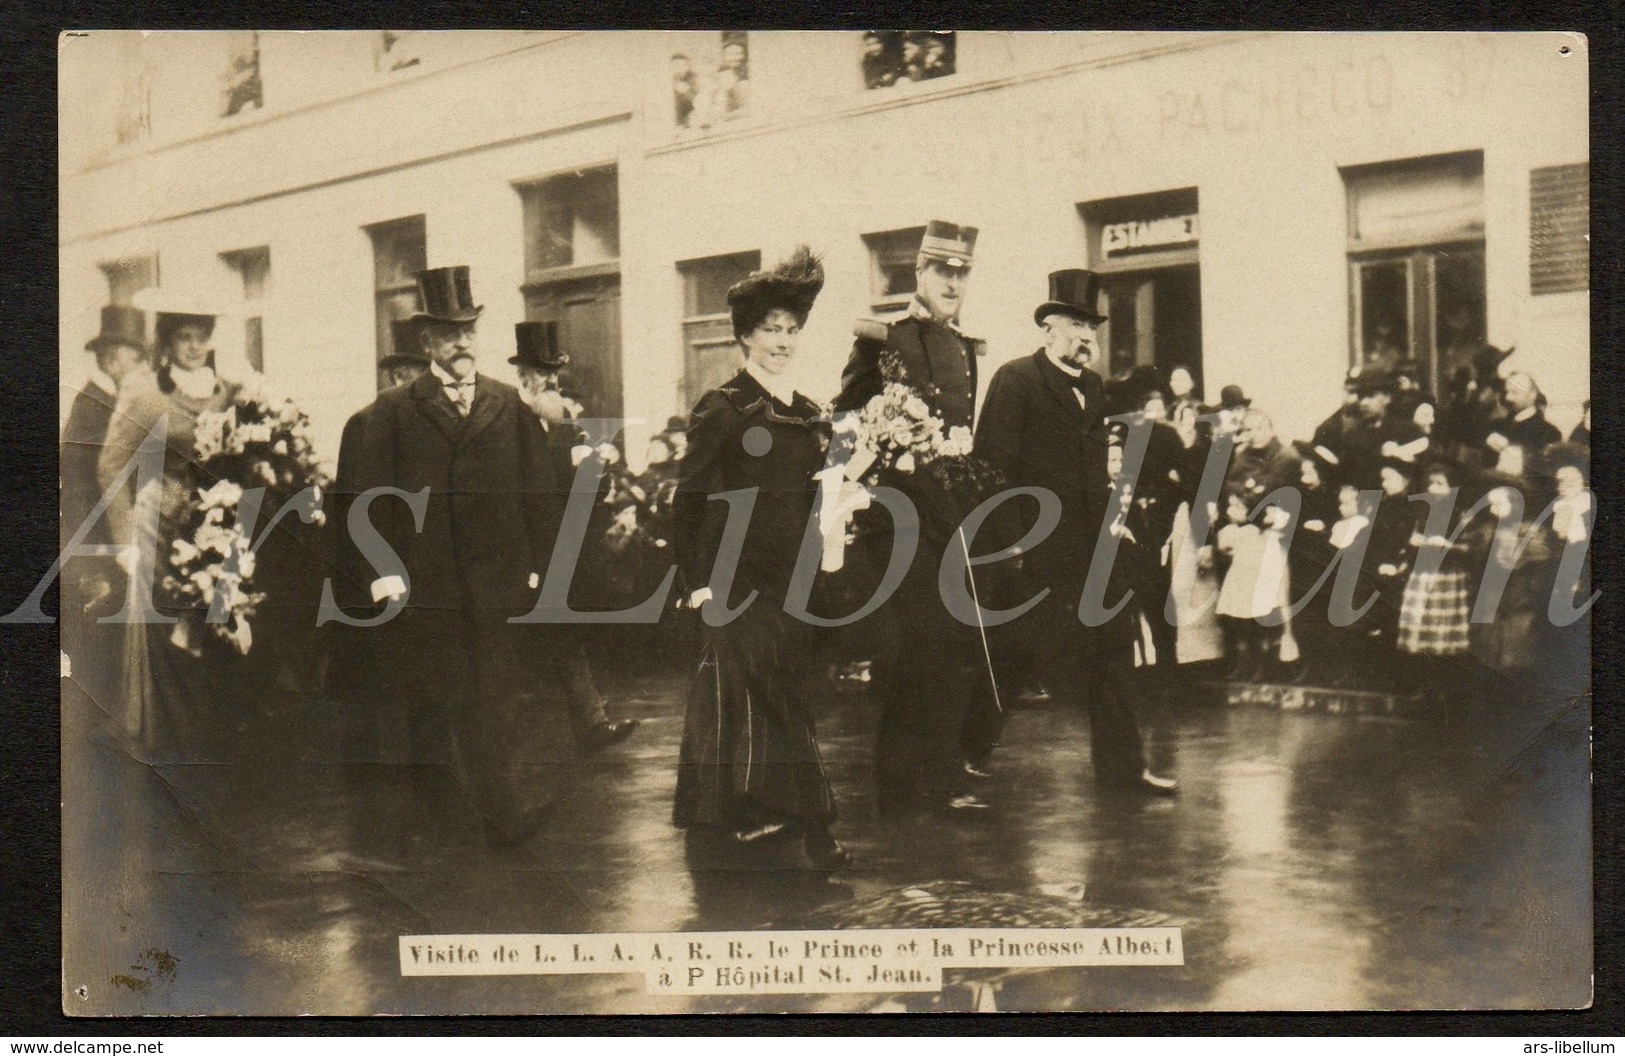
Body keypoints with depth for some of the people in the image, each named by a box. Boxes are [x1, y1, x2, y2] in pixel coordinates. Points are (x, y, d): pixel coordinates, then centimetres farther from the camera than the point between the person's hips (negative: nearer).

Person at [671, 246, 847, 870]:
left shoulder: (808, 415, 14)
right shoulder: (721, 409, -6)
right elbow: (690, 497, -9)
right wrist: (697, 579, -13)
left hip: (792, 582, 7)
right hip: (737, 579, -7)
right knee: (768, 695, -9)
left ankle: (743, 815, 21)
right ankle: (811, 825, -8)